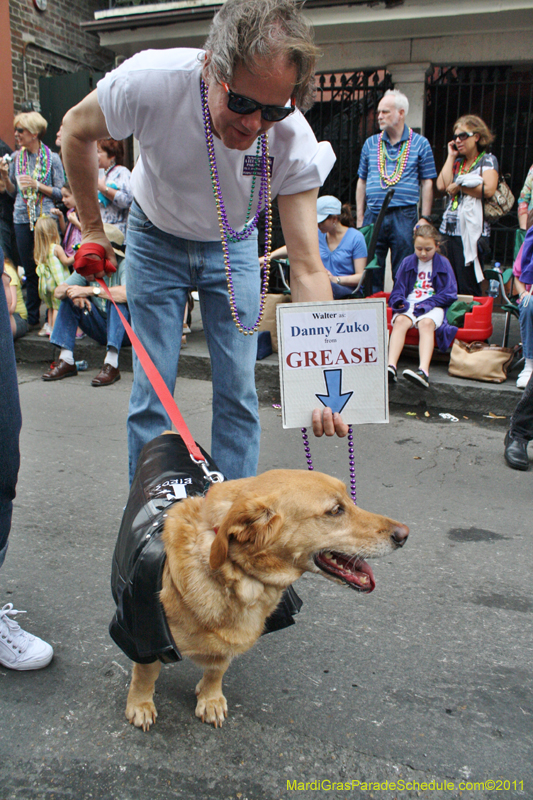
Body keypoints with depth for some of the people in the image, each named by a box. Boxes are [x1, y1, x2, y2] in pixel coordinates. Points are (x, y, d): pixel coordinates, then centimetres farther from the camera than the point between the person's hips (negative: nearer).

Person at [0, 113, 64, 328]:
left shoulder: (52, 158, 0)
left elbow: (60, 193, -2)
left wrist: (37, 185, -13)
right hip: (22, 219, 3)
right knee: (29, 270, 7)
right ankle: (32, 318, 16)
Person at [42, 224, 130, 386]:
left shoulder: (125, 265, -17)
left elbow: (127, 293, -39)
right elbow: (58, 292, -3)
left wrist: (90, 290, -31)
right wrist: (70, 291, -27)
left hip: (126, 329, -5)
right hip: (100, 330, 5)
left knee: (118, 300, -32)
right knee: (69, 299, -8)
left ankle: (111, 365, -39)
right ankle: (66, 361, -14)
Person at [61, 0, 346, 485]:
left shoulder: (295, 143, -31)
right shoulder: (149, 82, -32)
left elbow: (307, 268, -33)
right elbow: (76, 130, -10)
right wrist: (92, 228, -6)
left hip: (233, 246, 1)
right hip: (156, 239, 0)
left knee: (238, 389, -2)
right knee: (153, 388, -3)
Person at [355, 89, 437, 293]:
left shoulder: (420, 144, 5)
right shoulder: (370, 144, 13)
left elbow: (427, 183, 4)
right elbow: (362, 182, 16)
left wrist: (424, 218, -5)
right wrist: (360, 217, 9)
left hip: (404, 216, -2)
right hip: (373, 215, 3)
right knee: (371, 271, 3)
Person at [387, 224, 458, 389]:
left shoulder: (443, 263, 10)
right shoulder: (407, 262, 16)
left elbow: (449, 293, 4)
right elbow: (397, 290, 16)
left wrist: (426, 304, -9)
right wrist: (400, 302, -8)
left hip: (433, 306, -2)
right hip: (409, 304, 2)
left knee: (426, 323, -36)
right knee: (400, 321, -32)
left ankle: (423, 371, -55)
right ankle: (391, 366, -49)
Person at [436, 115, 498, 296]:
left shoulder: (487, 159, 4)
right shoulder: (457, 162, 21)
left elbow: (488, 190, -14)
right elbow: (442, 185, 2)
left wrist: (459, 187, -5)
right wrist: (451, 156, 9)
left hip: (472, 229, -6)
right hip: (450, 229, 6)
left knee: (467, 287, -9)